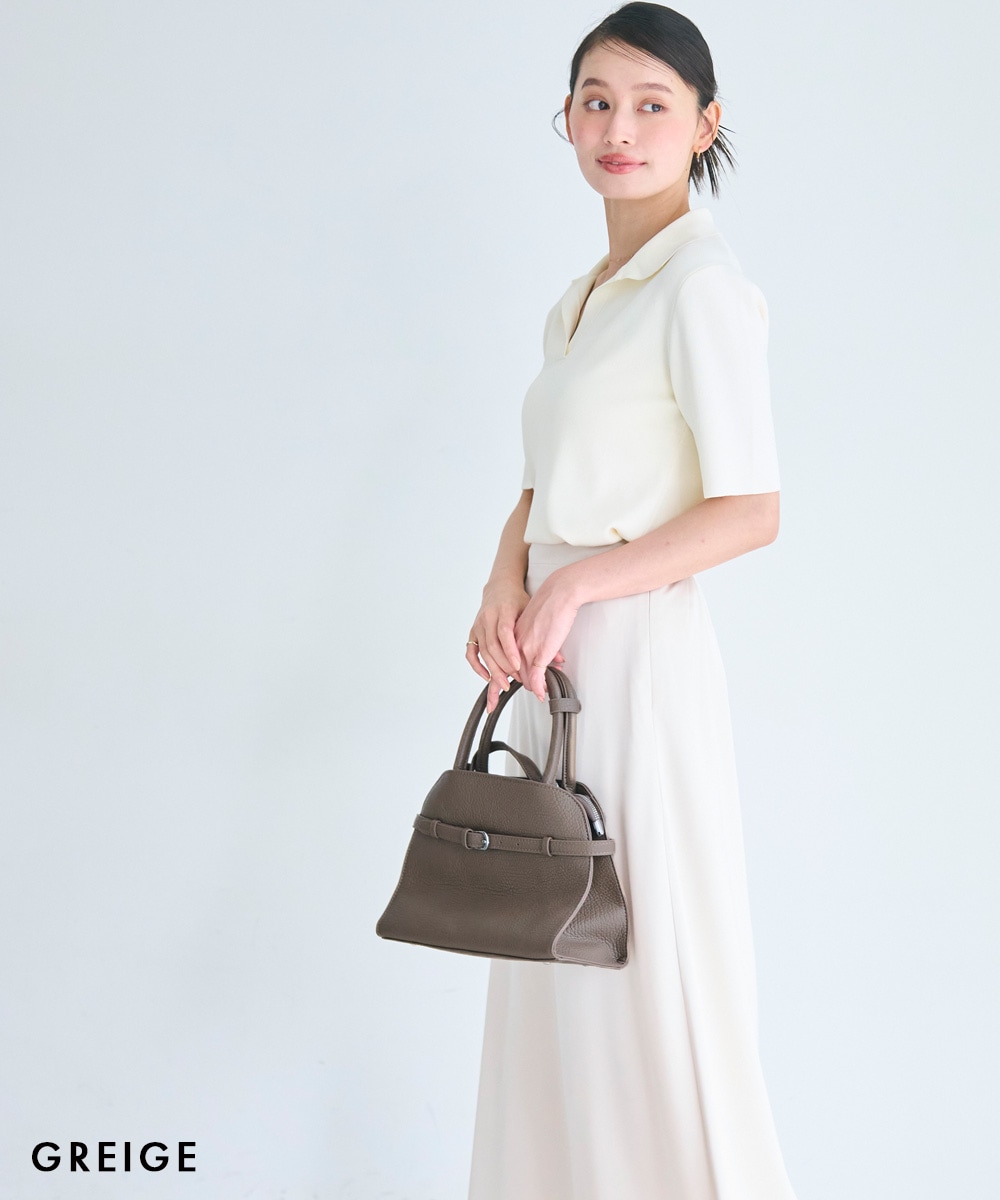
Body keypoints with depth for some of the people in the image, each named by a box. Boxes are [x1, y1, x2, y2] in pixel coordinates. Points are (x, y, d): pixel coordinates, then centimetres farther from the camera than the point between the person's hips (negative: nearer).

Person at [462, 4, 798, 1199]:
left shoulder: (701, 283, -11)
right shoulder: (578, 302, 15)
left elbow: (751, 511, -16)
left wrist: (576, 584, -14)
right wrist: (504, 585, -2)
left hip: (637, 662, -8)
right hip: (554, 662, 8)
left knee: (646, 982, -1)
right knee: (554, 978, 14)